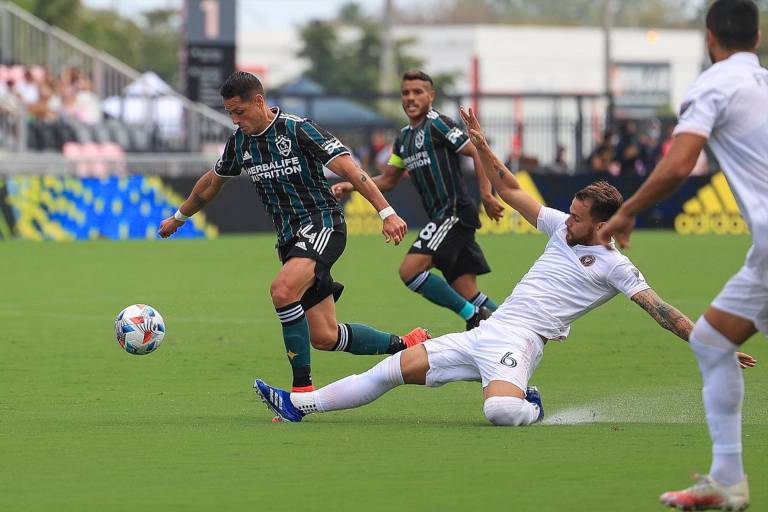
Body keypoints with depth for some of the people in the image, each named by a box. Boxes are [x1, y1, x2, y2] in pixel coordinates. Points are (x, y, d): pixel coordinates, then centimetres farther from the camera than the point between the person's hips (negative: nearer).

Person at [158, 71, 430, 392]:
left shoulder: (297, 130, -13)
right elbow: (212, 182, 27)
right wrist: (179, 218, 39)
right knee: (325, 337, 1)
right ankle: (405, 346, 22)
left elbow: (348, 168, -17)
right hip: (290, 238, 7)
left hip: (321, 225, -7)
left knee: (282, 291, -33)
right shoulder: (239, 142, 8)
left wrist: (386, 213, -25)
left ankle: (303, 388, -25)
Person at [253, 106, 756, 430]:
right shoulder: (562, 229, 16)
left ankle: (530, 407, -4)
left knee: (501, 410, -39)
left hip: (519, 340, -7)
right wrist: (481, 145, 10)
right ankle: (299, 404, 4)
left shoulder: (613, 266, -3)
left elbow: (659, 309, -8)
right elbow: (511, 190, 19)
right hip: (486, 333, 7)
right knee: (395, 368, 1)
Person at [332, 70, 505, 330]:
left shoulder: (437, 123, -6)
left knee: (410, 270, -18)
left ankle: (474, 317, -11)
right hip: (440, 217, 9)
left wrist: (486, 195, -18)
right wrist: (351, 186, 14)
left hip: (455, 211, -9)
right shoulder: (404, 138, 20)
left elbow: (477, 152, -10)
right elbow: (387, 180, 28)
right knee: (467, 293, 3)